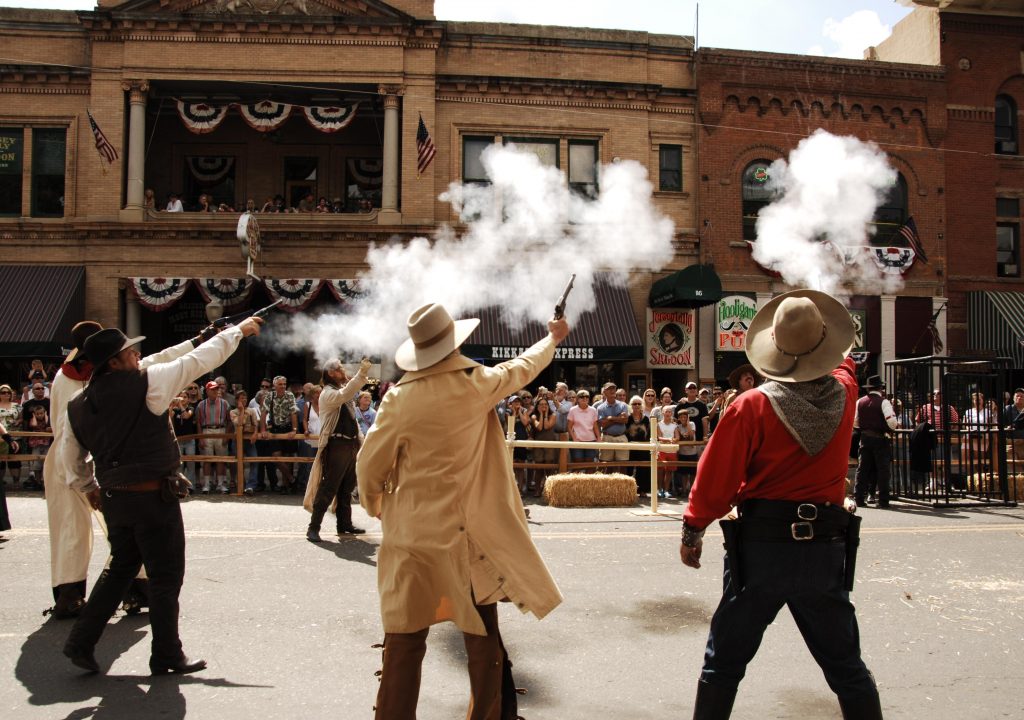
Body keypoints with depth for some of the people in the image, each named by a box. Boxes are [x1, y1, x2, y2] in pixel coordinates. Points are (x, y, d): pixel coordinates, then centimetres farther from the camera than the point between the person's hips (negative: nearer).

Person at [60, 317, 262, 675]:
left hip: (114, 499, 7)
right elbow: (200, 359, -6)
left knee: (121, 570, 23)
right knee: (165, 577, 5)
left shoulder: (78, 404, 5)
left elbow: (69, 456, 14)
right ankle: (167, 656, 14)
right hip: (153, 498, -7)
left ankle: (81, 641, 21)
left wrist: (90, 484, 30)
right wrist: (238, 330, 6)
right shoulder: (146, 382, -13)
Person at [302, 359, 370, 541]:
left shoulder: (343, 391, 19)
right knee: (328, 488, -9)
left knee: (347, 488, 14)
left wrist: (360, 440, 16)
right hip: (336, 446, -9)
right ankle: (313, 527, -5)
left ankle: (345, 524, 22)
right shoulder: (328, 393, -10)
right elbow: (345, 395, -32)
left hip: (350, 445, 9)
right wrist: (362, 372, -34)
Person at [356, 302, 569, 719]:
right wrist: (553, 339, 34)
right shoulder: (479, 384, -5)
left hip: (413, 533, -1)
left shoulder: (401, 398, -9)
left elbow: (369, 464, -2)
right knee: (483, 636, 14)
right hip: (471, 532, 1)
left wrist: (375, 505, 18)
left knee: (404, 641, 6)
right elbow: (524, 368, 14)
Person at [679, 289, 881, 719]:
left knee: (723, 663, 11)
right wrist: (819, 338, 41)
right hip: (826, 550, 3)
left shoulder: (752, 406, -13)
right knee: (847, 669, 16)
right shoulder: (844, 393, -2)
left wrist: (691, 533, 5)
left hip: (761, 544, -3)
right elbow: (841, 361, 23)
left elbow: (716, 479, -9)